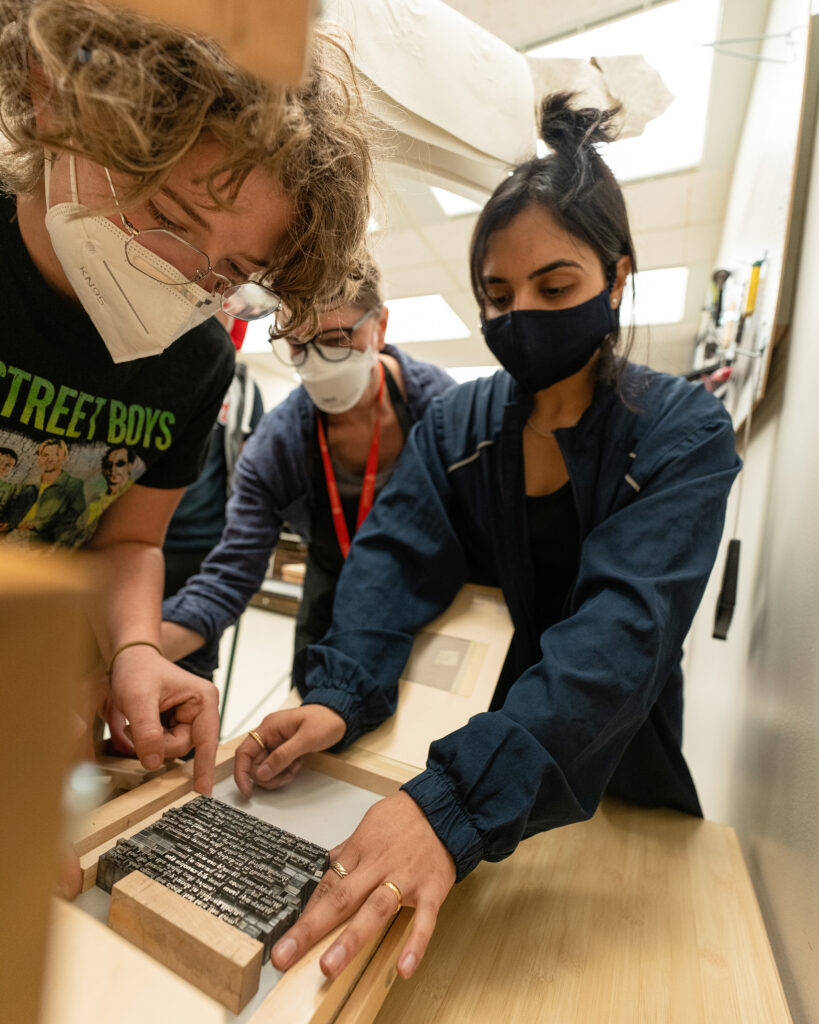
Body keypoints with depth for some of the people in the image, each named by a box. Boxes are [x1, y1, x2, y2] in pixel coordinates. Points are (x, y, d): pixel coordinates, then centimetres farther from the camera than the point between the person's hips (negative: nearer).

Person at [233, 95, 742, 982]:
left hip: (609, 770, -1)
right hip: (454, 729, 2)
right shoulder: (454, 424, -5)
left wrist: (453, 802, -41)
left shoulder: (684, 435, -16)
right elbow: (393, 563, -13)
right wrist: (338, 693, -31)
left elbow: (622, 633, -30)